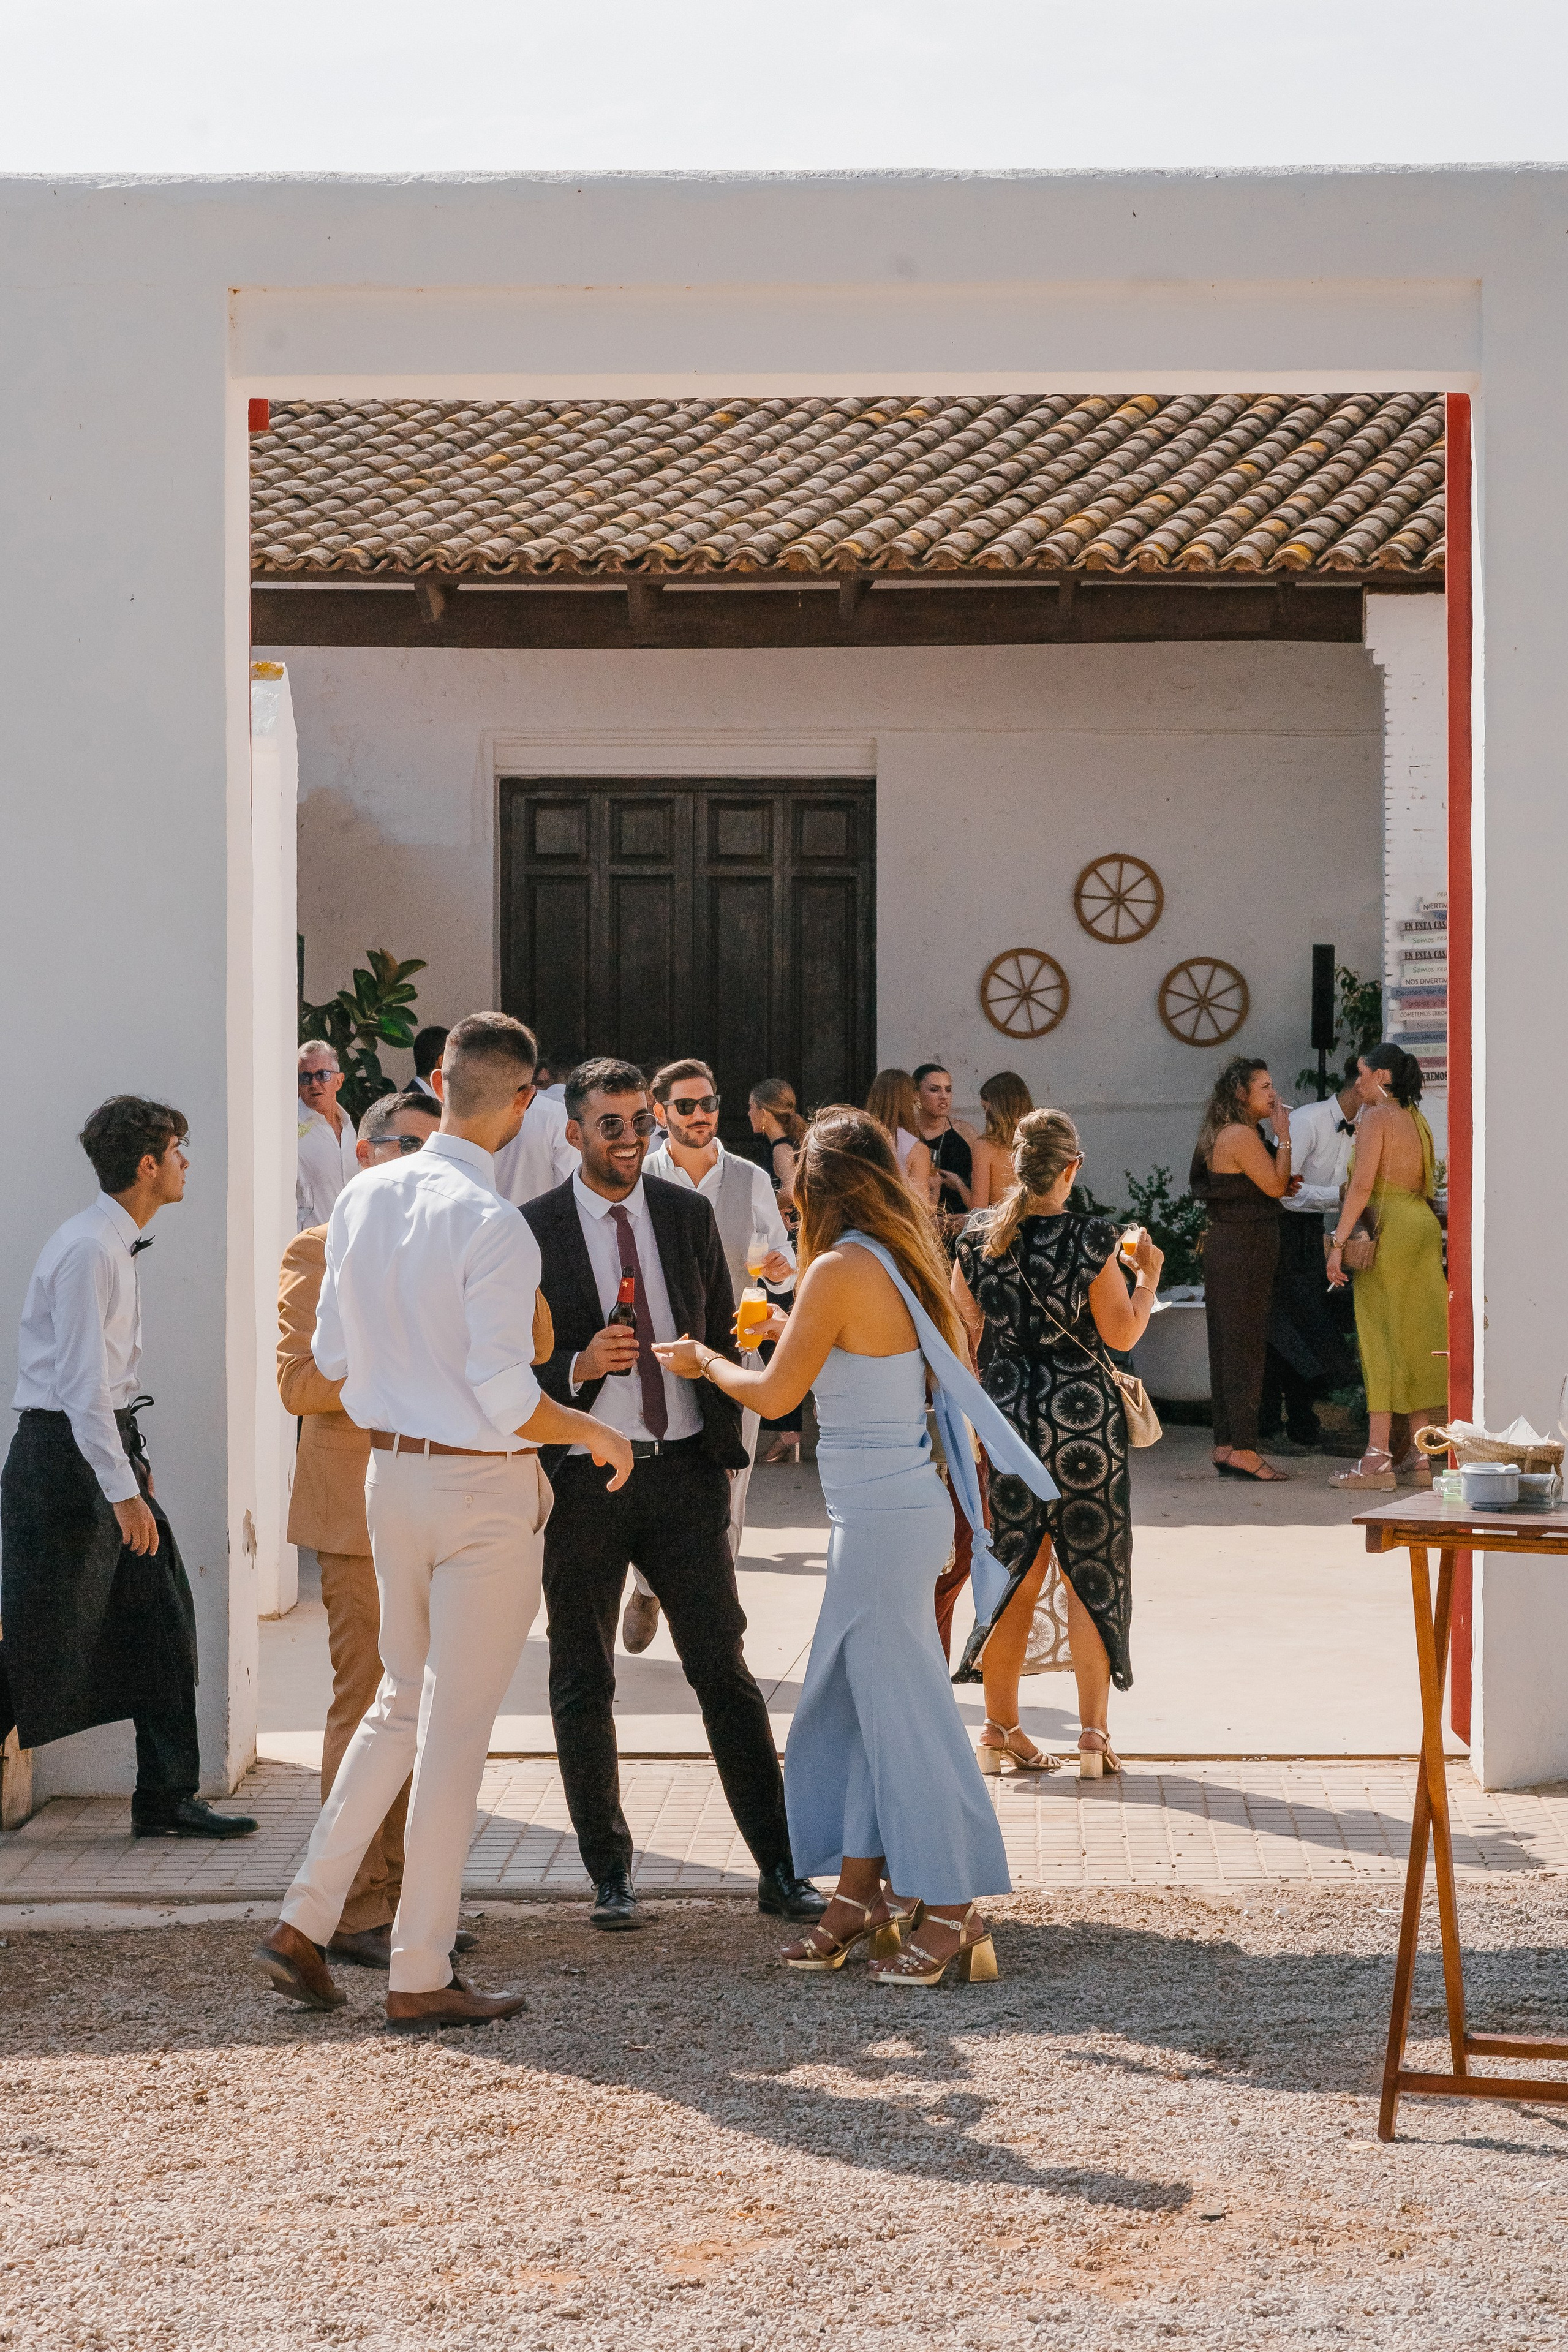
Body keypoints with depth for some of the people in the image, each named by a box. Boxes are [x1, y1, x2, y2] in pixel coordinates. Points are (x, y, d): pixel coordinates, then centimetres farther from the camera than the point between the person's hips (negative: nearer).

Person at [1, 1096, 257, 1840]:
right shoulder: (88, 1250, -18)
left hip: (110, 1444, 10)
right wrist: (123, 1491, -23)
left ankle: (166, 1799, 14)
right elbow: (82, 1381, -22)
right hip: (66, 1452, -10)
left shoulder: (119, 1246, 13)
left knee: (160, 1624, 8)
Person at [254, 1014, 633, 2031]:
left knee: (403, 1702, 21)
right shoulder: (492, 1225, -21)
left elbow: (332, 1355, 10)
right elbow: (509, 1402, -21)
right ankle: (421, 1976, 10)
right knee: (457, 1726, 2)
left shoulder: (363, 1198, 2)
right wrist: (596, 1433, -4)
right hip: (484, 1489, -7)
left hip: (392, 1473, 7)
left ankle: (306, 1921, 18)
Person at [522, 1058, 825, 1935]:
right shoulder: (534, 1229, -3)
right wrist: (579, 1366, -21)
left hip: (683, 1469, 2)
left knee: (725, 1670, 1)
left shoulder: (691, 1214, 7)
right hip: (583, 1475, -2)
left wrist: (727, 1450, 9)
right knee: (585, 1684, 6)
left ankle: (780, 1868, 6)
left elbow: (724, 1336, 13)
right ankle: (611, 1875, 17)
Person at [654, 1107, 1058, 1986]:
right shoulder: (908, 1258, 8)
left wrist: (704, 1361, 7)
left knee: (905, 1711, -2)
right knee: (850, 1704, 15)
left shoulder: (843, 1269, -17)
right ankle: (861, 1897, 22)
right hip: (897, 1508, 9)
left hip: (884, 1516, -9)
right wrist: (796, 1331, 31)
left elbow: (774, 1393, -11)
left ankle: (952, 1913, 5)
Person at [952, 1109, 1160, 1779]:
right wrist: (1148, 1274, 9)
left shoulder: (978, 1236, -1)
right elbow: (1122, 1333, -6)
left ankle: (1001, 1730, 18)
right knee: (1090, 1573, 6)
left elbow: (962, 1333, 7)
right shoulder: (1090, 1239, -13)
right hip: (1081, 1414, -3)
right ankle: (1093, 1735, 8)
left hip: (1007, 1408, 4)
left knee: (1012, 1574, 13)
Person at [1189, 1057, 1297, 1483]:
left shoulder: (1226, 1133, 17)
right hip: (1244, 1248, -10)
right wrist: (1283, 1137, -10)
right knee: (1245, 1346, -8)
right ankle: (1243, 1449, -8)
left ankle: (1225, 1446, 15)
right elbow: (1275, 1185, -16)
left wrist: (1283, 1185, 10)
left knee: (1229, 1347, 11)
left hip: (1227, 1244, 10)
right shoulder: (1241, 1134, -14)